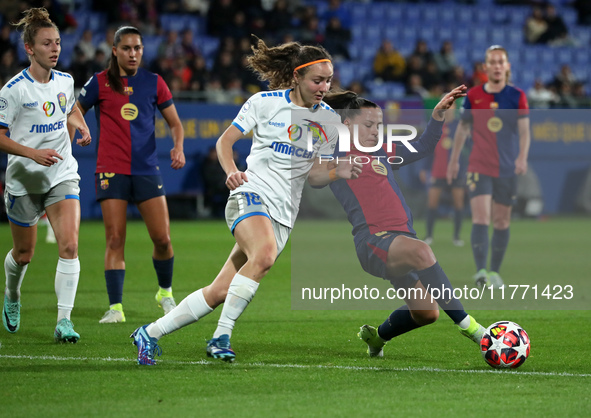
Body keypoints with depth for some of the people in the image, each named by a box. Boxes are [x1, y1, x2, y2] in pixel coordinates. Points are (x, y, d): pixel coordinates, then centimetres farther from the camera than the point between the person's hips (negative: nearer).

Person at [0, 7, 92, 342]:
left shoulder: (65, 82, 3)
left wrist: (80, 126, 6)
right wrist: (33, 153, -25)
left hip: (63, 176, 3)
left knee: (69, 245, -17)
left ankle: (64, 320, -17)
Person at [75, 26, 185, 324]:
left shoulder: (153, 83, 8)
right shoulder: (100, 83, 2)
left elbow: (174, 122, 14)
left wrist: (178, 147, -4)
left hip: (147, 169, 2)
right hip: (111, 170, -2)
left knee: (162, 238, -2)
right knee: (115, 240, -8)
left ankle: (165, 293, 23)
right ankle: (115, 307, -6)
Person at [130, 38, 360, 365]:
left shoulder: (329, 119, 10)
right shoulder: (265, 103, -2)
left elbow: (313, 175, 15)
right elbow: (225, 140, 2)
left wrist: (338, 172, -5)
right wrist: (231, 172, -17)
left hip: (283, 214, 4)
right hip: (251, 194, -4)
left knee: (220, 292, -3)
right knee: (264, 254, -36)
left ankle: (151, 333, 11)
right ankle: (221, 336, -28)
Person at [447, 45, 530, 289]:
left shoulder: (517, 96, 0)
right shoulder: (473, 96, 2)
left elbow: (524, 130, -5)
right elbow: (462, 128, 13)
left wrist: (522, 157, -22)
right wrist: (453, 160, 16)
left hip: (507, 168, 1)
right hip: (479, 167, -1)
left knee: (501, 222, 7)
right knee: (480, 218, -15)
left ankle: (494, 271, 20)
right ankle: (480, 271, -22)